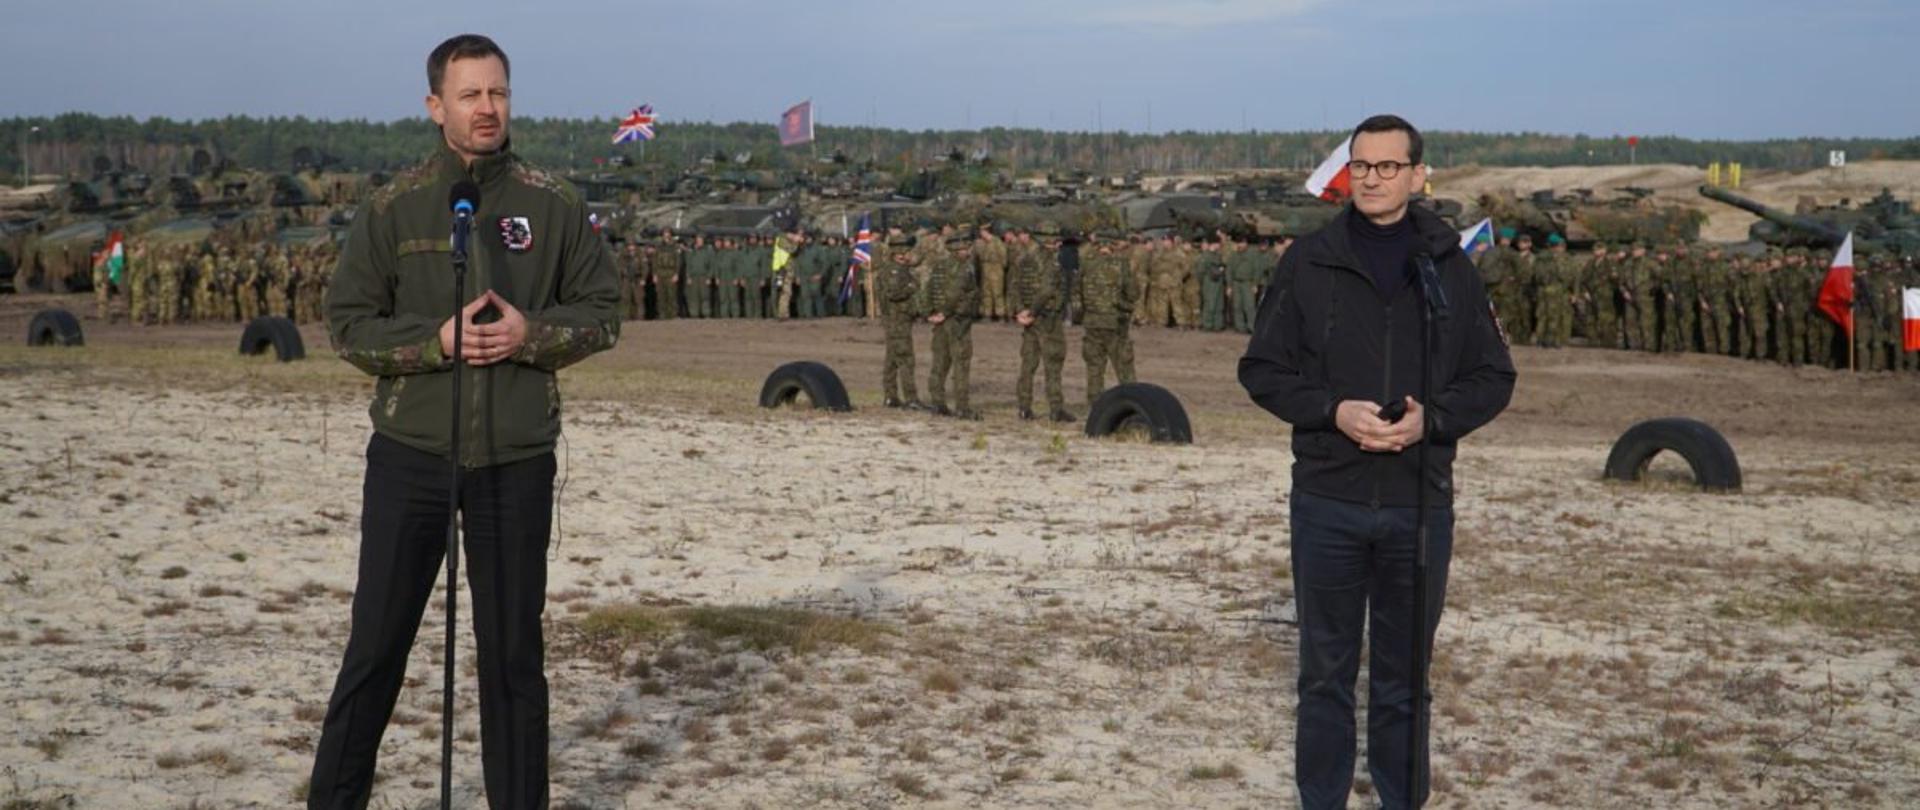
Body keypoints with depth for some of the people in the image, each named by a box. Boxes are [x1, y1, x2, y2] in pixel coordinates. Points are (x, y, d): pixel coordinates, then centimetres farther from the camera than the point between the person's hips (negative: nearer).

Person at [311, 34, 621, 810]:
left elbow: (601, 310, 6)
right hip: (410, 454, 0)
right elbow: (347, 322, 1)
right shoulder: (393, 206, 1)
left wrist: (531, 334, -12)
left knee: (513, 650, 9)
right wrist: (435, 339, -15)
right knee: (377, 642, 7)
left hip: (517, 460, 0)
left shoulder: (553, 204, 2)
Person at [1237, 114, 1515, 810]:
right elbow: (1261, 369, 2)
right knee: (1325, 674, 10)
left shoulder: (1451, 268, 2)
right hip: (1327, 500, 0)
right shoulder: (1309, 263, 0)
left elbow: (1493, 377, 6)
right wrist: (1333, 412, -14)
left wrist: (1431, 419, -13)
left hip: (1421, 504, 1)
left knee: (1404, 678, 12)